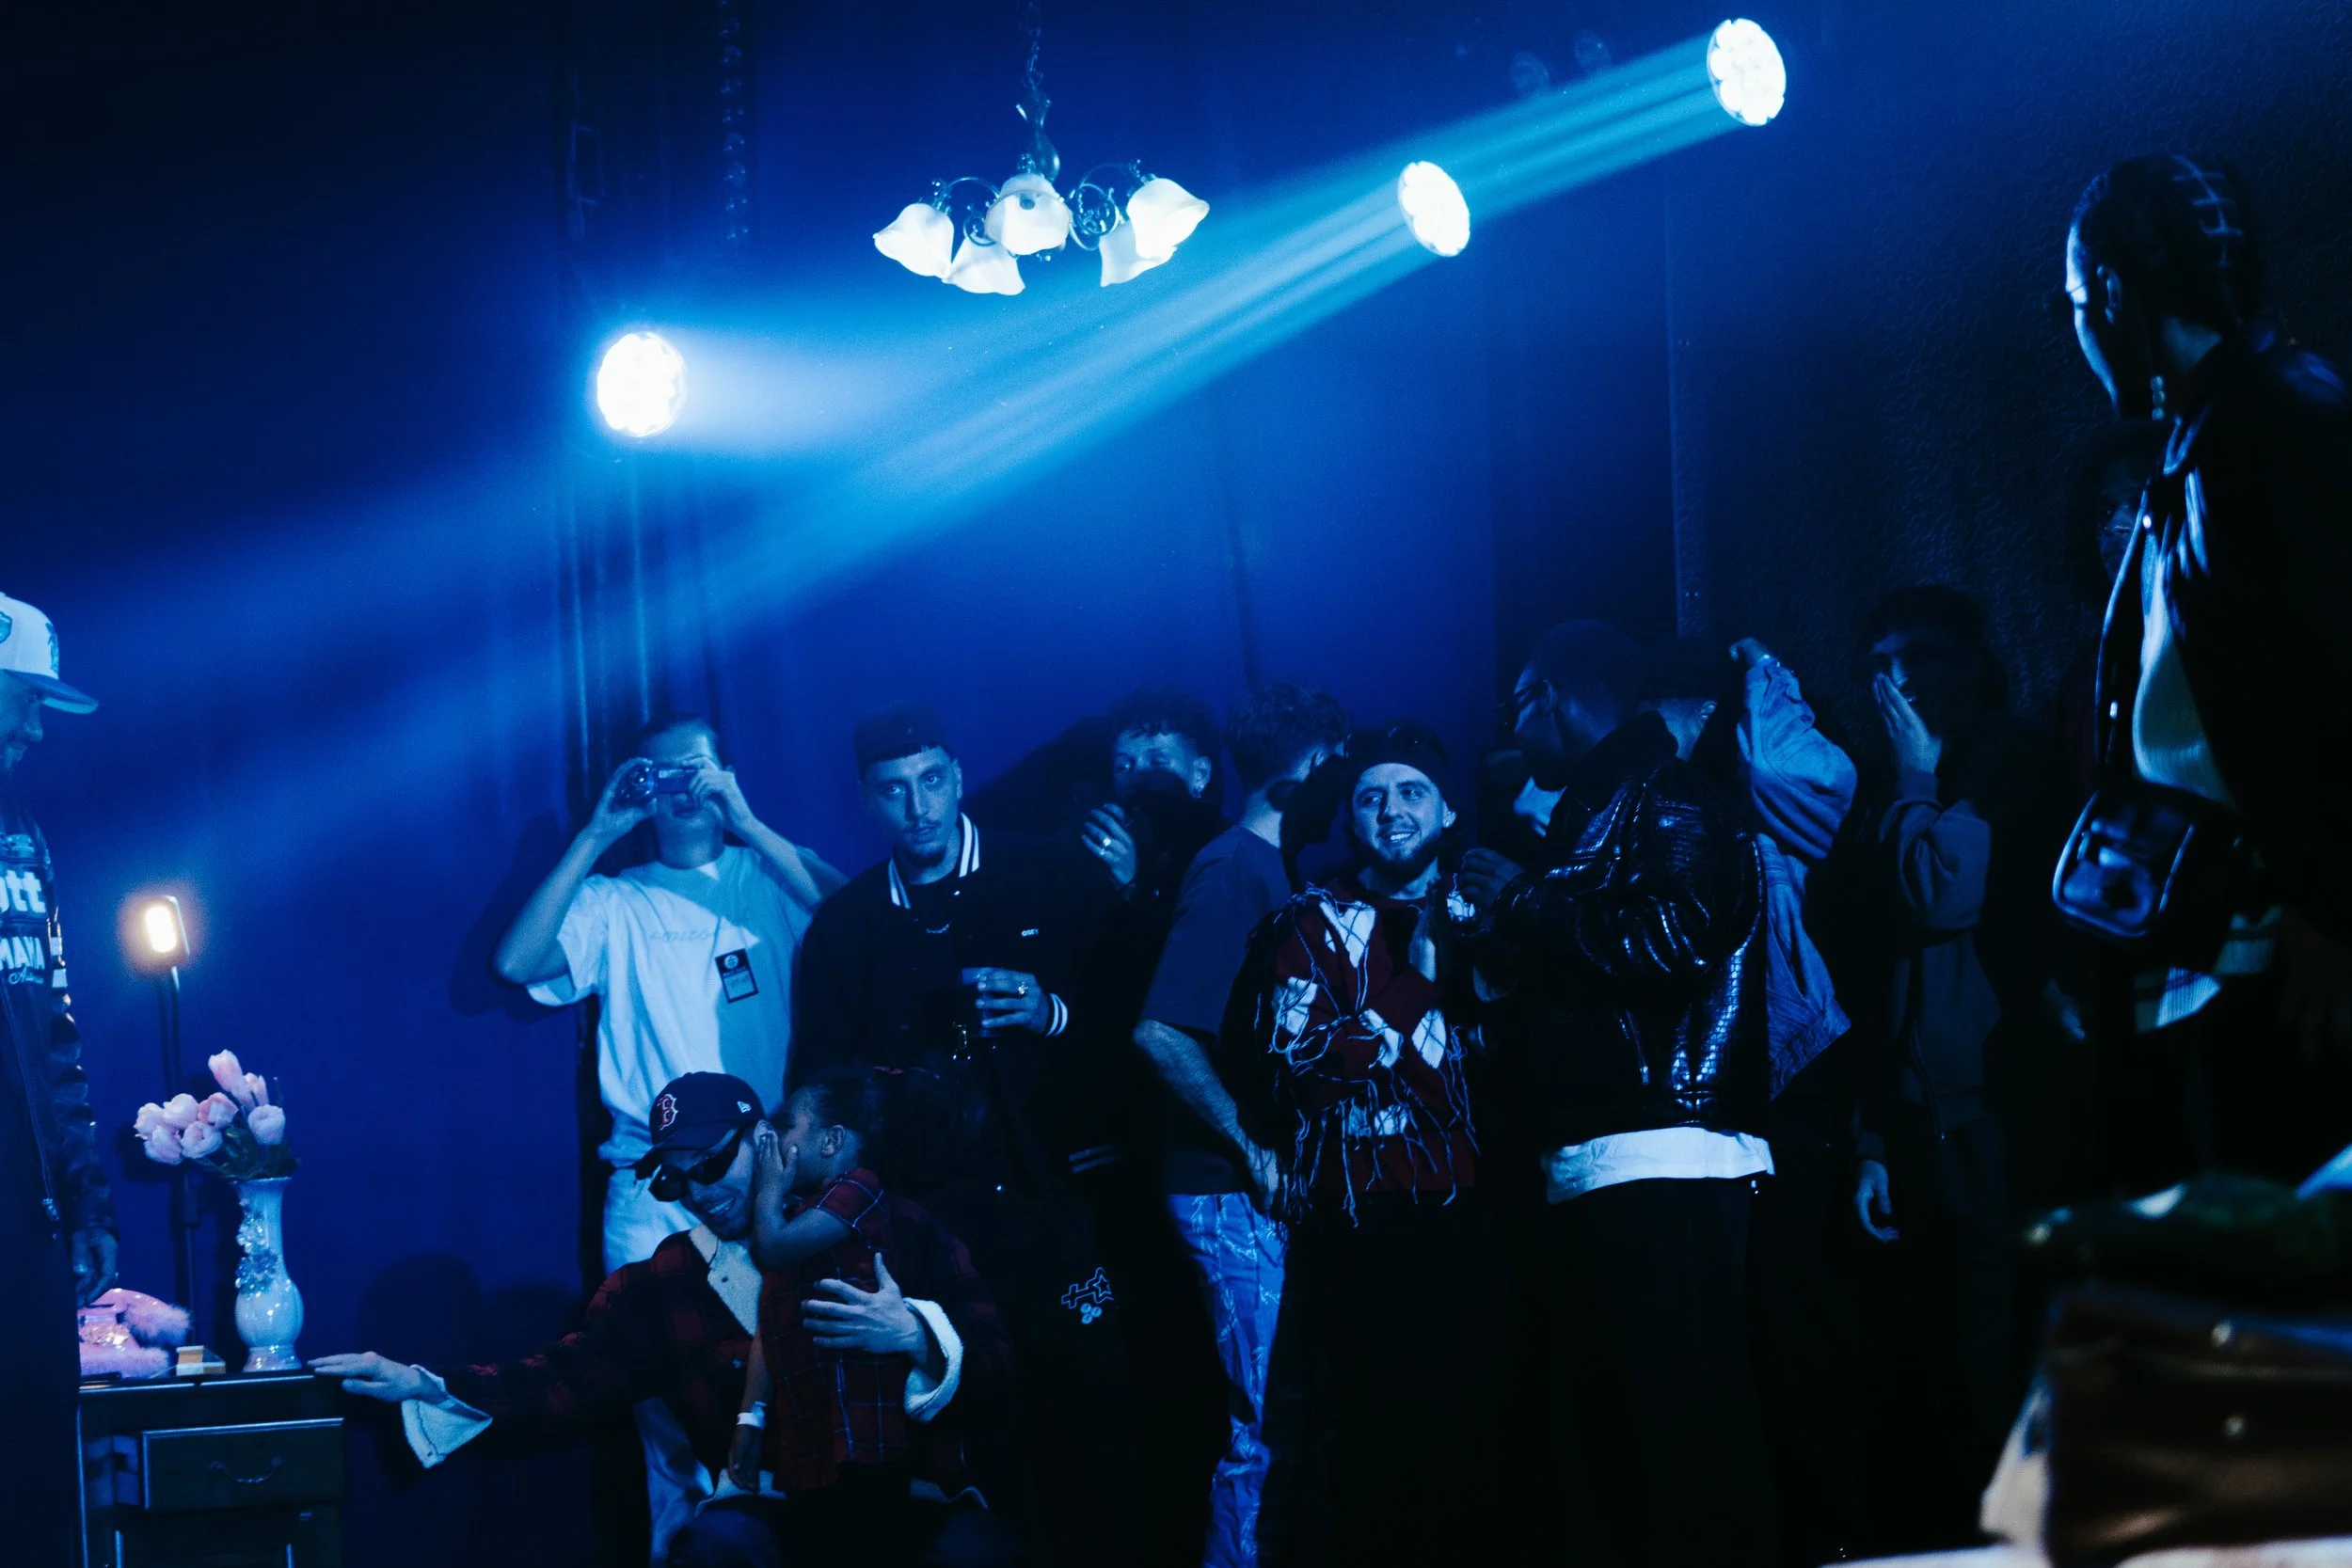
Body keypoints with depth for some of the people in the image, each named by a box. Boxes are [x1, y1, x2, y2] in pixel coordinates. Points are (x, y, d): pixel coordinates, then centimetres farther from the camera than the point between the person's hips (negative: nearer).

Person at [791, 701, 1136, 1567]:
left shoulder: (1057, 876, 5)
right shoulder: (841, 926, 11)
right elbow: (816, 1087, 14)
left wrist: (1055, 1016, -14)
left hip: (1058, 1208, -1)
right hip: (933, 1228, 1)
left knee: (1089, 1421, -6)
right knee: (979, 1454, 0)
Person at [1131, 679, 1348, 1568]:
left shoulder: (1268, 865, 13)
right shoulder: (1235, 869, -14)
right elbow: (1163, 1033, -23)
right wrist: (1252, 1144, -18)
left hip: (1265, 1190, 9)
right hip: (1234, 1193, -9)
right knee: (1264, 1428, -5)